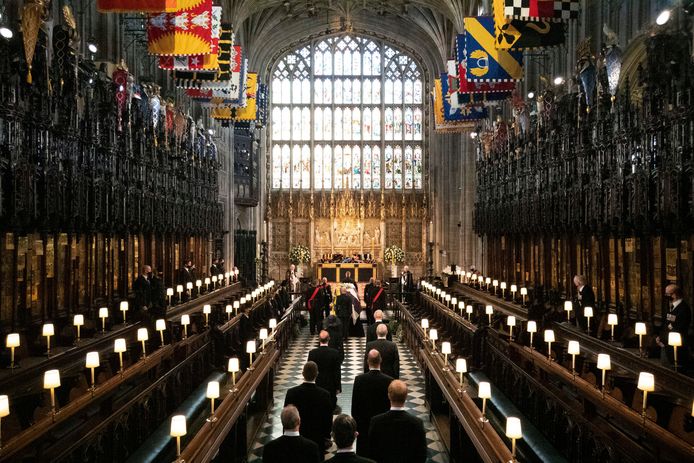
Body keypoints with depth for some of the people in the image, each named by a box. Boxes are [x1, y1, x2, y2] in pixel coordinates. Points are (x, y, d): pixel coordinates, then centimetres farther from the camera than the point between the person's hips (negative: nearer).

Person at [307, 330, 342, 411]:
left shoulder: (312, 353, -11)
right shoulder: (335, 353, -13)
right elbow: (337, 371, -8)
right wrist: (338, 387, 3)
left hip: (316, 384, 1)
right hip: (331, 386, -1)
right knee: (331, 406, 9)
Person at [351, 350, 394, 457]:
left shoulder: (359, 379, -15)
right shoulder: (389, 381, -16)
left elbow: (354, 404, -7)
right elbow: (391, 405, -7)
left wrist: (355, 422, 6)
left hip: (363, 424, 0)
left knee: (363, 452, 13)